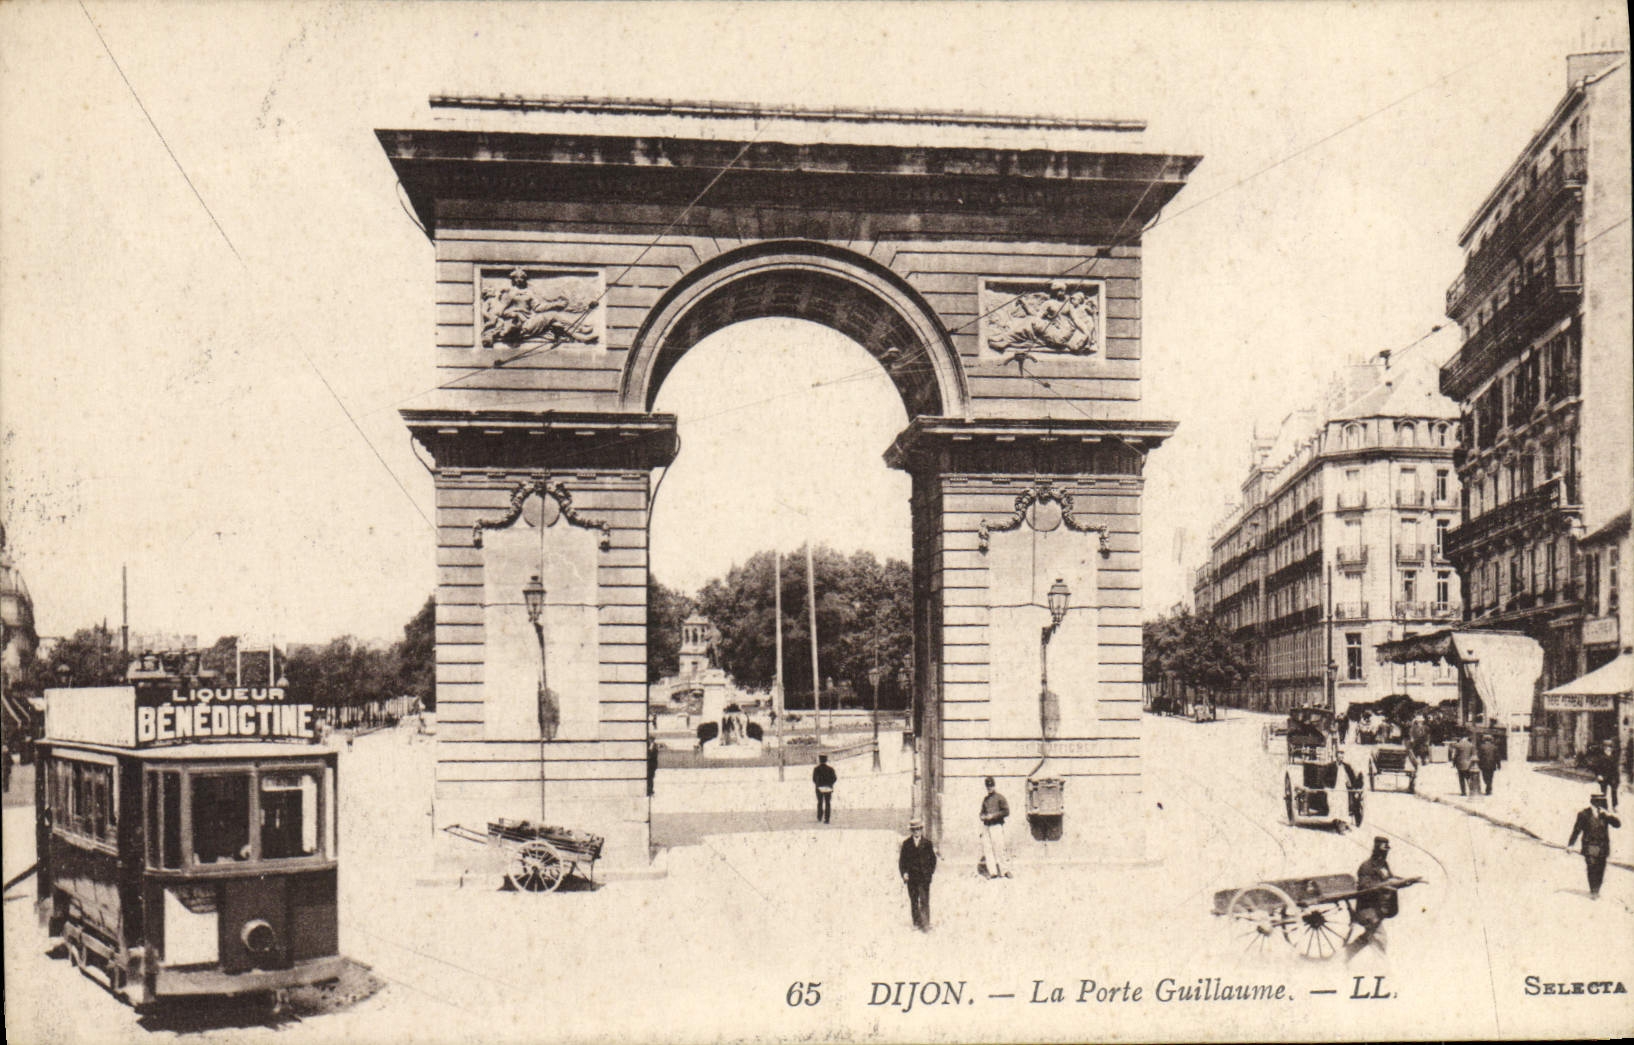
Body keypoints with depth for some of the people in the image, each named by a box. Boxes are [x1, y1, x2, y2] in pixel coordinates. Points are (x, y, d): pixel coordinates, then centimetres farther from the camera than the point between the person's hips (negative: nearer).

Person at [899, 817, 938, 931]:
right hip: (911, 877, 2)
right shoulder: (906, 843, 3)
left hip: (924, 876, -2)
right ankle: (916, 922, 18)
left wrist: (930, 871, -1)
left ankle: (925, 924, -5)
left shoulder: (927, 843, 2)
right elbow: (902, 860, 6)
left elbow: (933, 858, 8)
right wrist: (904, 873, -5)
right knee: (913, 901, 8)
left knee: (924, 901, -7)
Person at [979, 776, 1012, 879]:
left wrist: (993, 815, -12)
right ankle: (992, 872, 3)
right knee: (987, 848, 0)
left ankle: (1004, 870, -2)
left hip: (996, 825, -6)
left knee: (999, 848, -10)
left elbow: (1006, 812, -7)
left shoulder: (1000, 797, 0)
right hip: (986, 826, 6)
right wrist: (982, 816, 5)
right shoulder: (985, 799, 18)